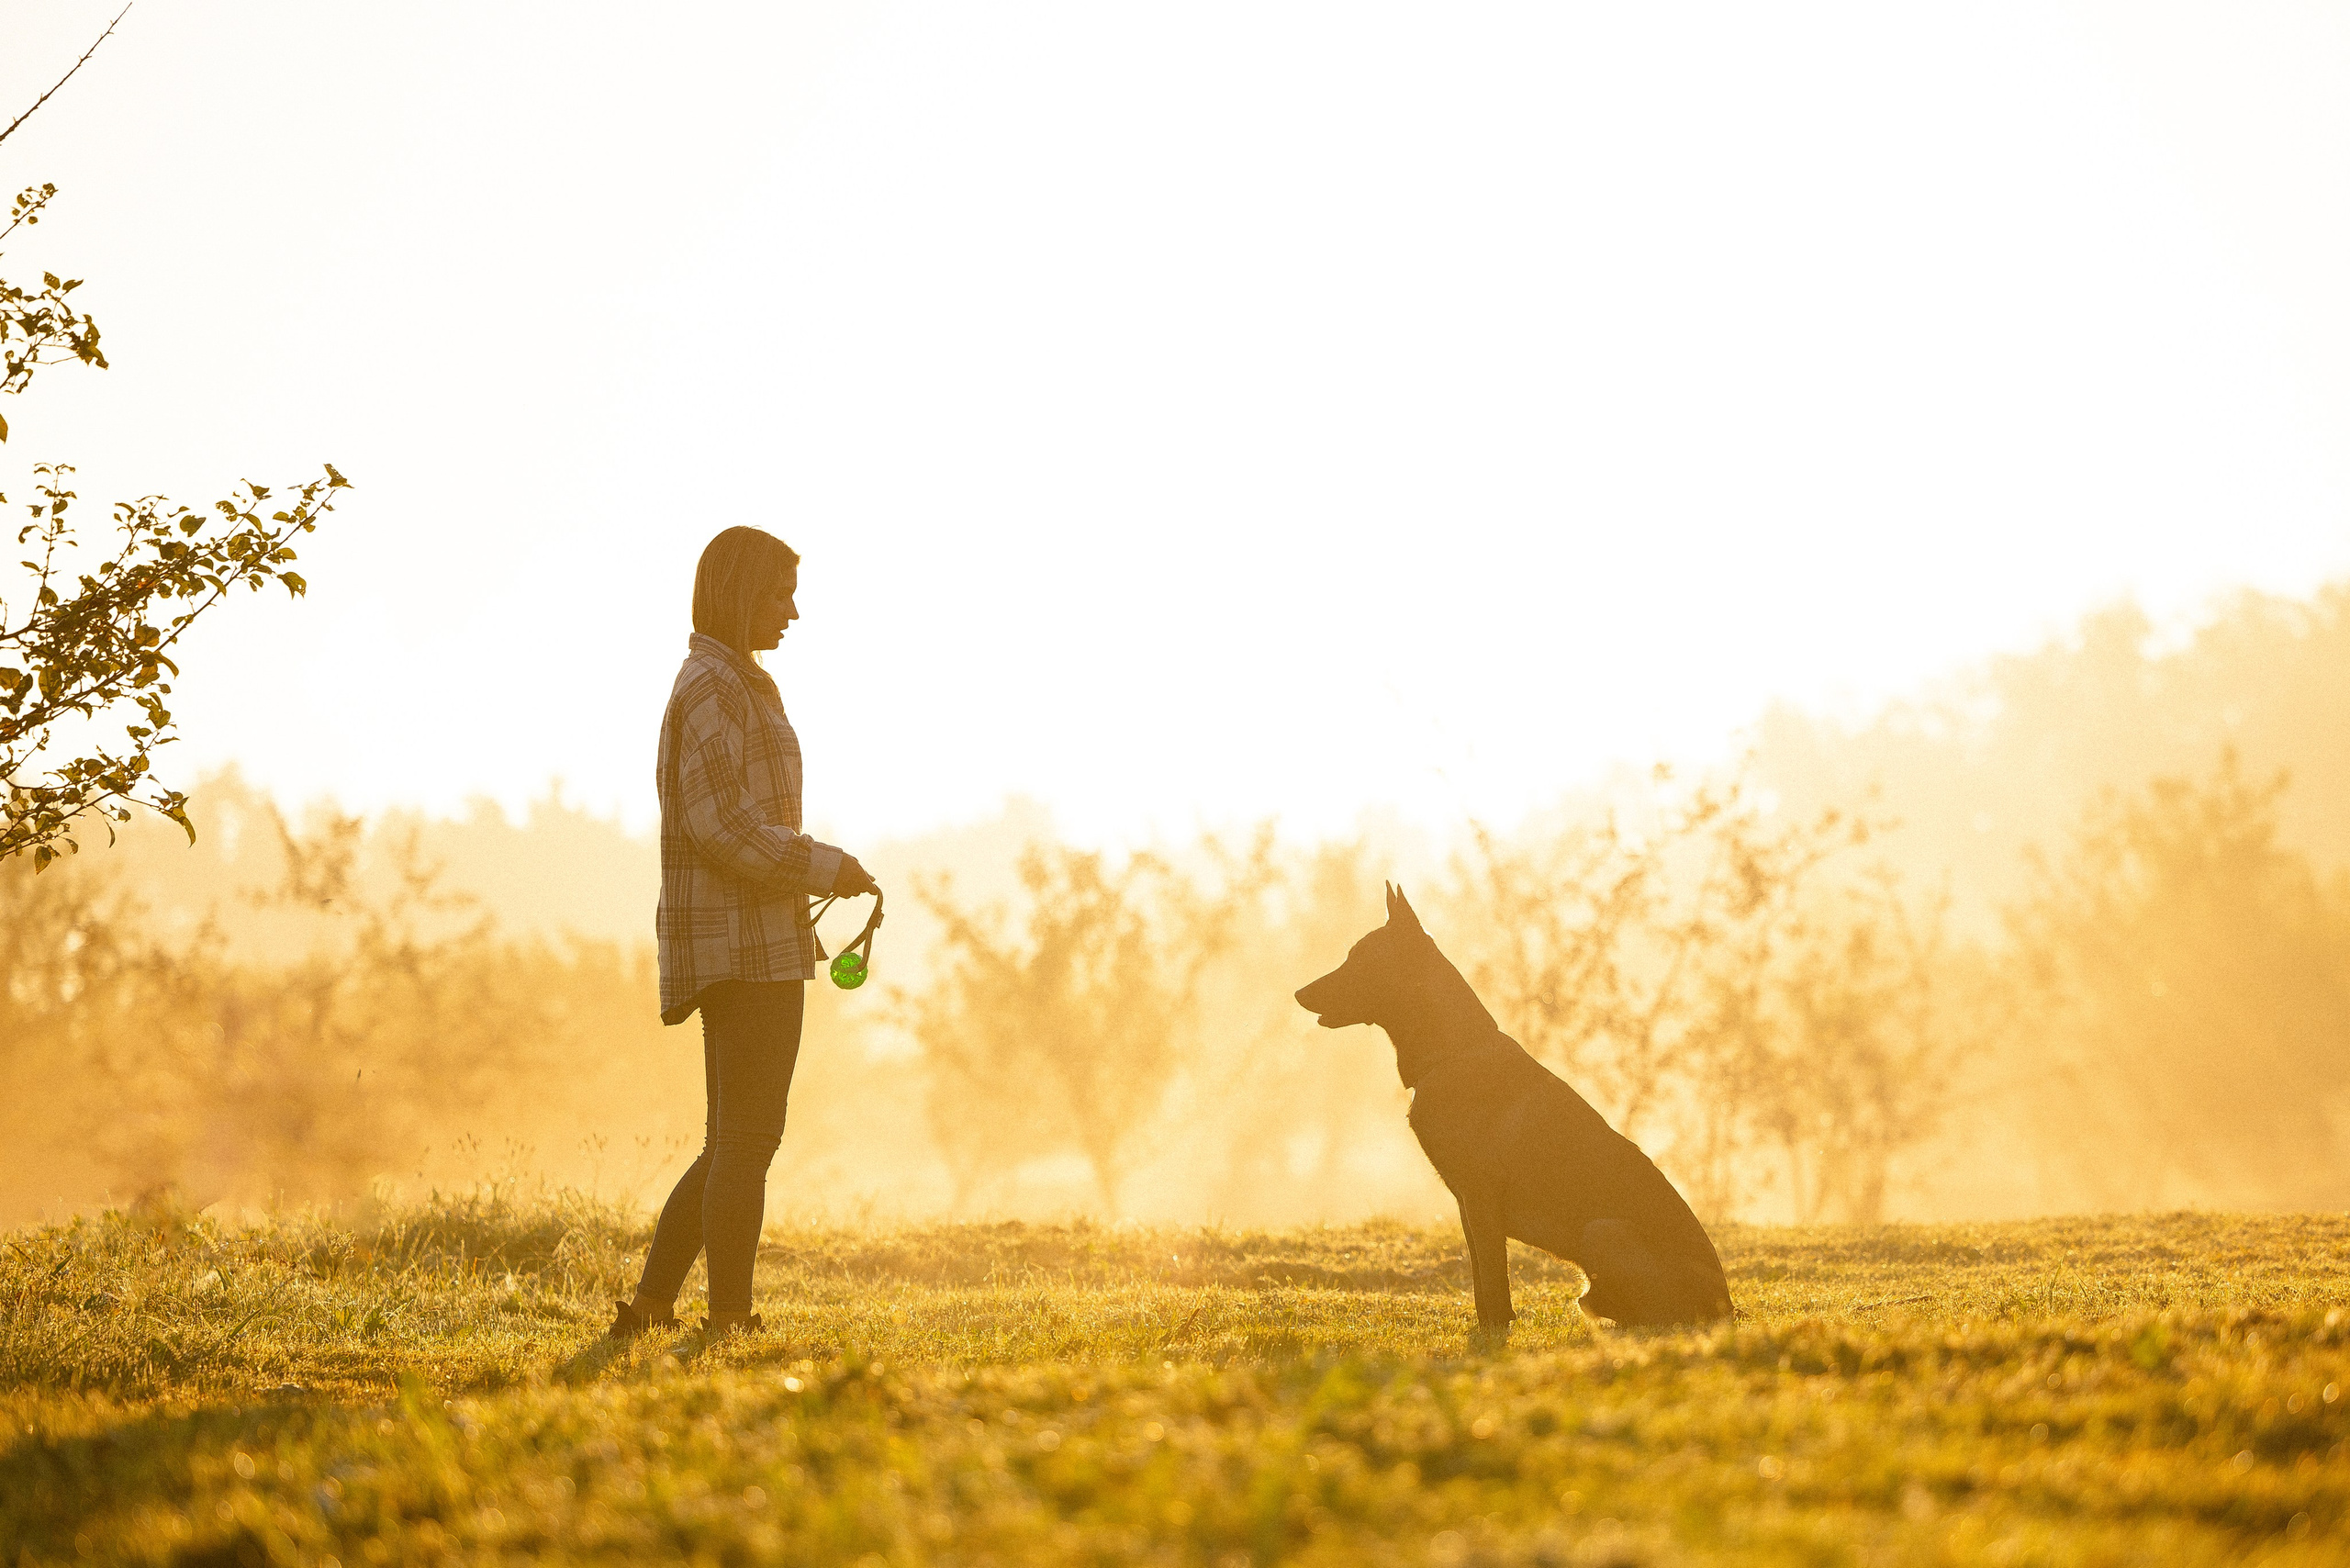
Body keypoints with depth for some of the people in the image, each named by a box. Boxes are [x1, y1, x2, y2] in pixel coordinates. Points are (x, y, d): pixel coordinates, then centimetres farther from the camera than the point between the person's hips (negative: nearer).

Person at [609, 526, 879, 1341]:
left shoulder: (727, 687, 20)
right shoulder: (714, 687, -12)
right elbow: (716, 826, -20)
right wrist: (826, 868, -13)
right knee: (749, 1138, -7)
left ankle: (649, 1306, 10)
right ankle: (729, 1322, -5)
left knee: (734, 1145, 11)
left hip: (737, 944, 10)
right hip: (748, 941, -10)